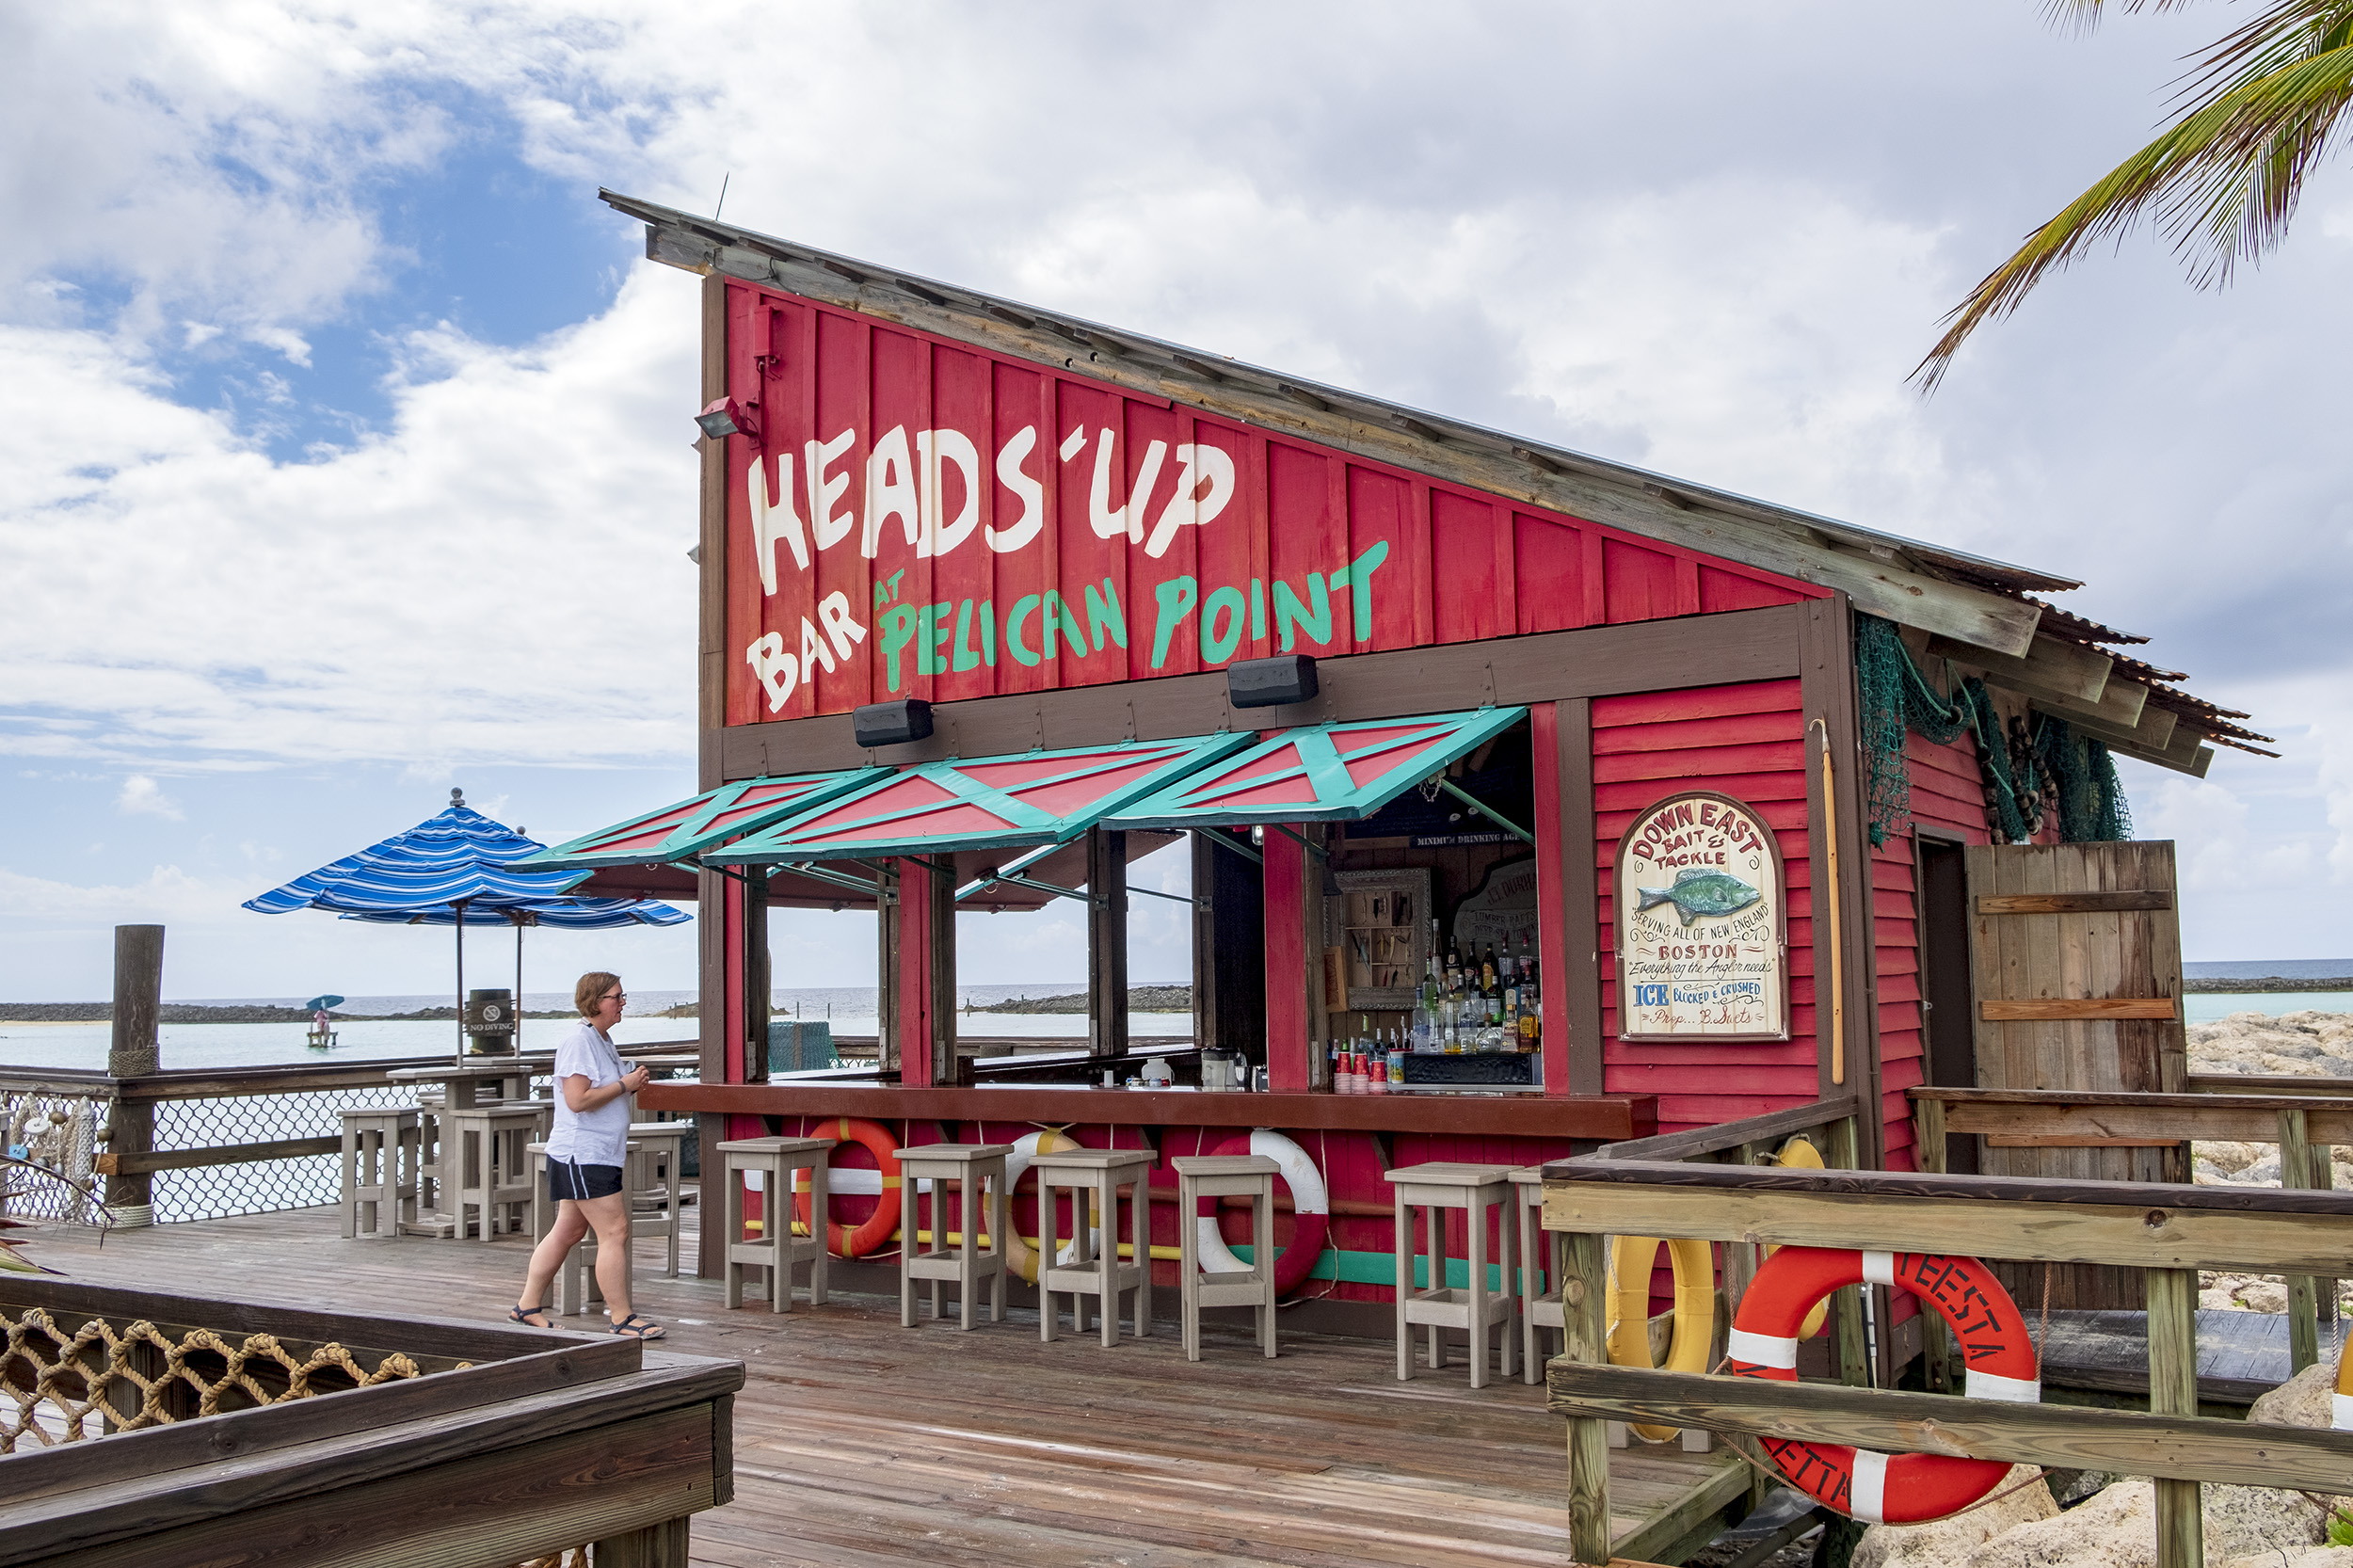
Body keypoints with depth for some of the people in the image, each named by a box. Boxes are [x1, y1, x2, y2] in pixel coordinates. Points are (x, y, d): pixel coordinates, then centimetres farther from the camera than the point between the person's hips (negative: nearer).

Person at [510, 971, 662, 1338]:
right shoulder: (579, 1041, -15)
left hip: (597, 1154, 10)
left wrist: (632, 1084, 10)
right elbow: (578, 1099, -23)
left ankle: (527, 1306, 23)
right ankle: (622, 1319, -5)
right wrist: (624, 1085, -16)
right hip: (583, 1154, -10)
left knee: (568, 1231, 15)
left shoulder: (602, 1039, 16)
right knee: (614, 1232, -10)